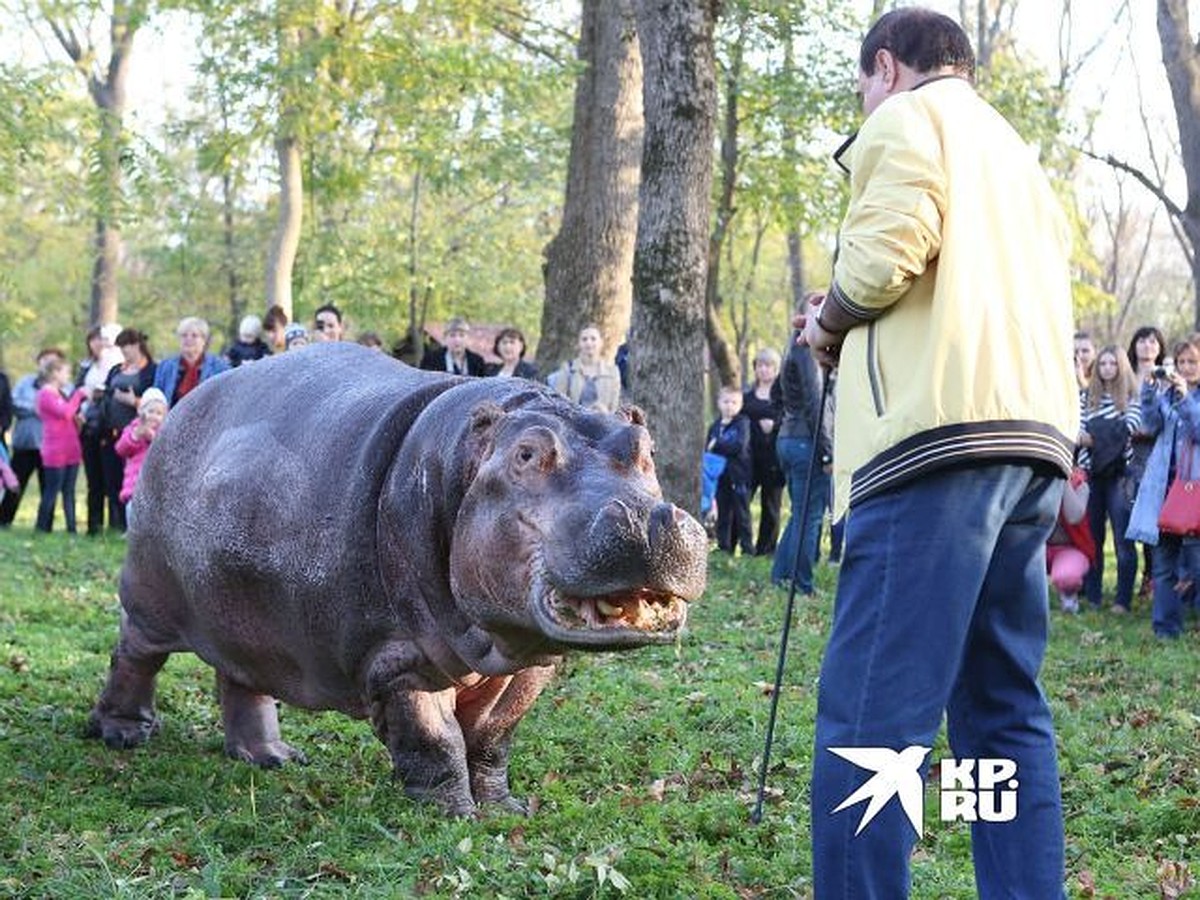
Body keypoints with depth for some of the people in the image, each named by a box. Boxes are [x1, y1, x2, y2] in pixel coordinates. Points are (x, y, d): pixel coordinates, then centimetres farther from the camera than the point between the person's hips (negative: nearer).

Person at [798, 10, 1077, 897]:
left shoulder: (907, 118, 6)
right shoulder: (1017, 156, 30)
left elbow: (885, 252, -11)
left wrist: (829, 325, 8)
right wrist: (855, 337, 23)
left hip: (942, 436, -9)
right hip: (1032, 439, 9)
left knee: (873, 717, -13)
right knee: (1003, 711, 9)